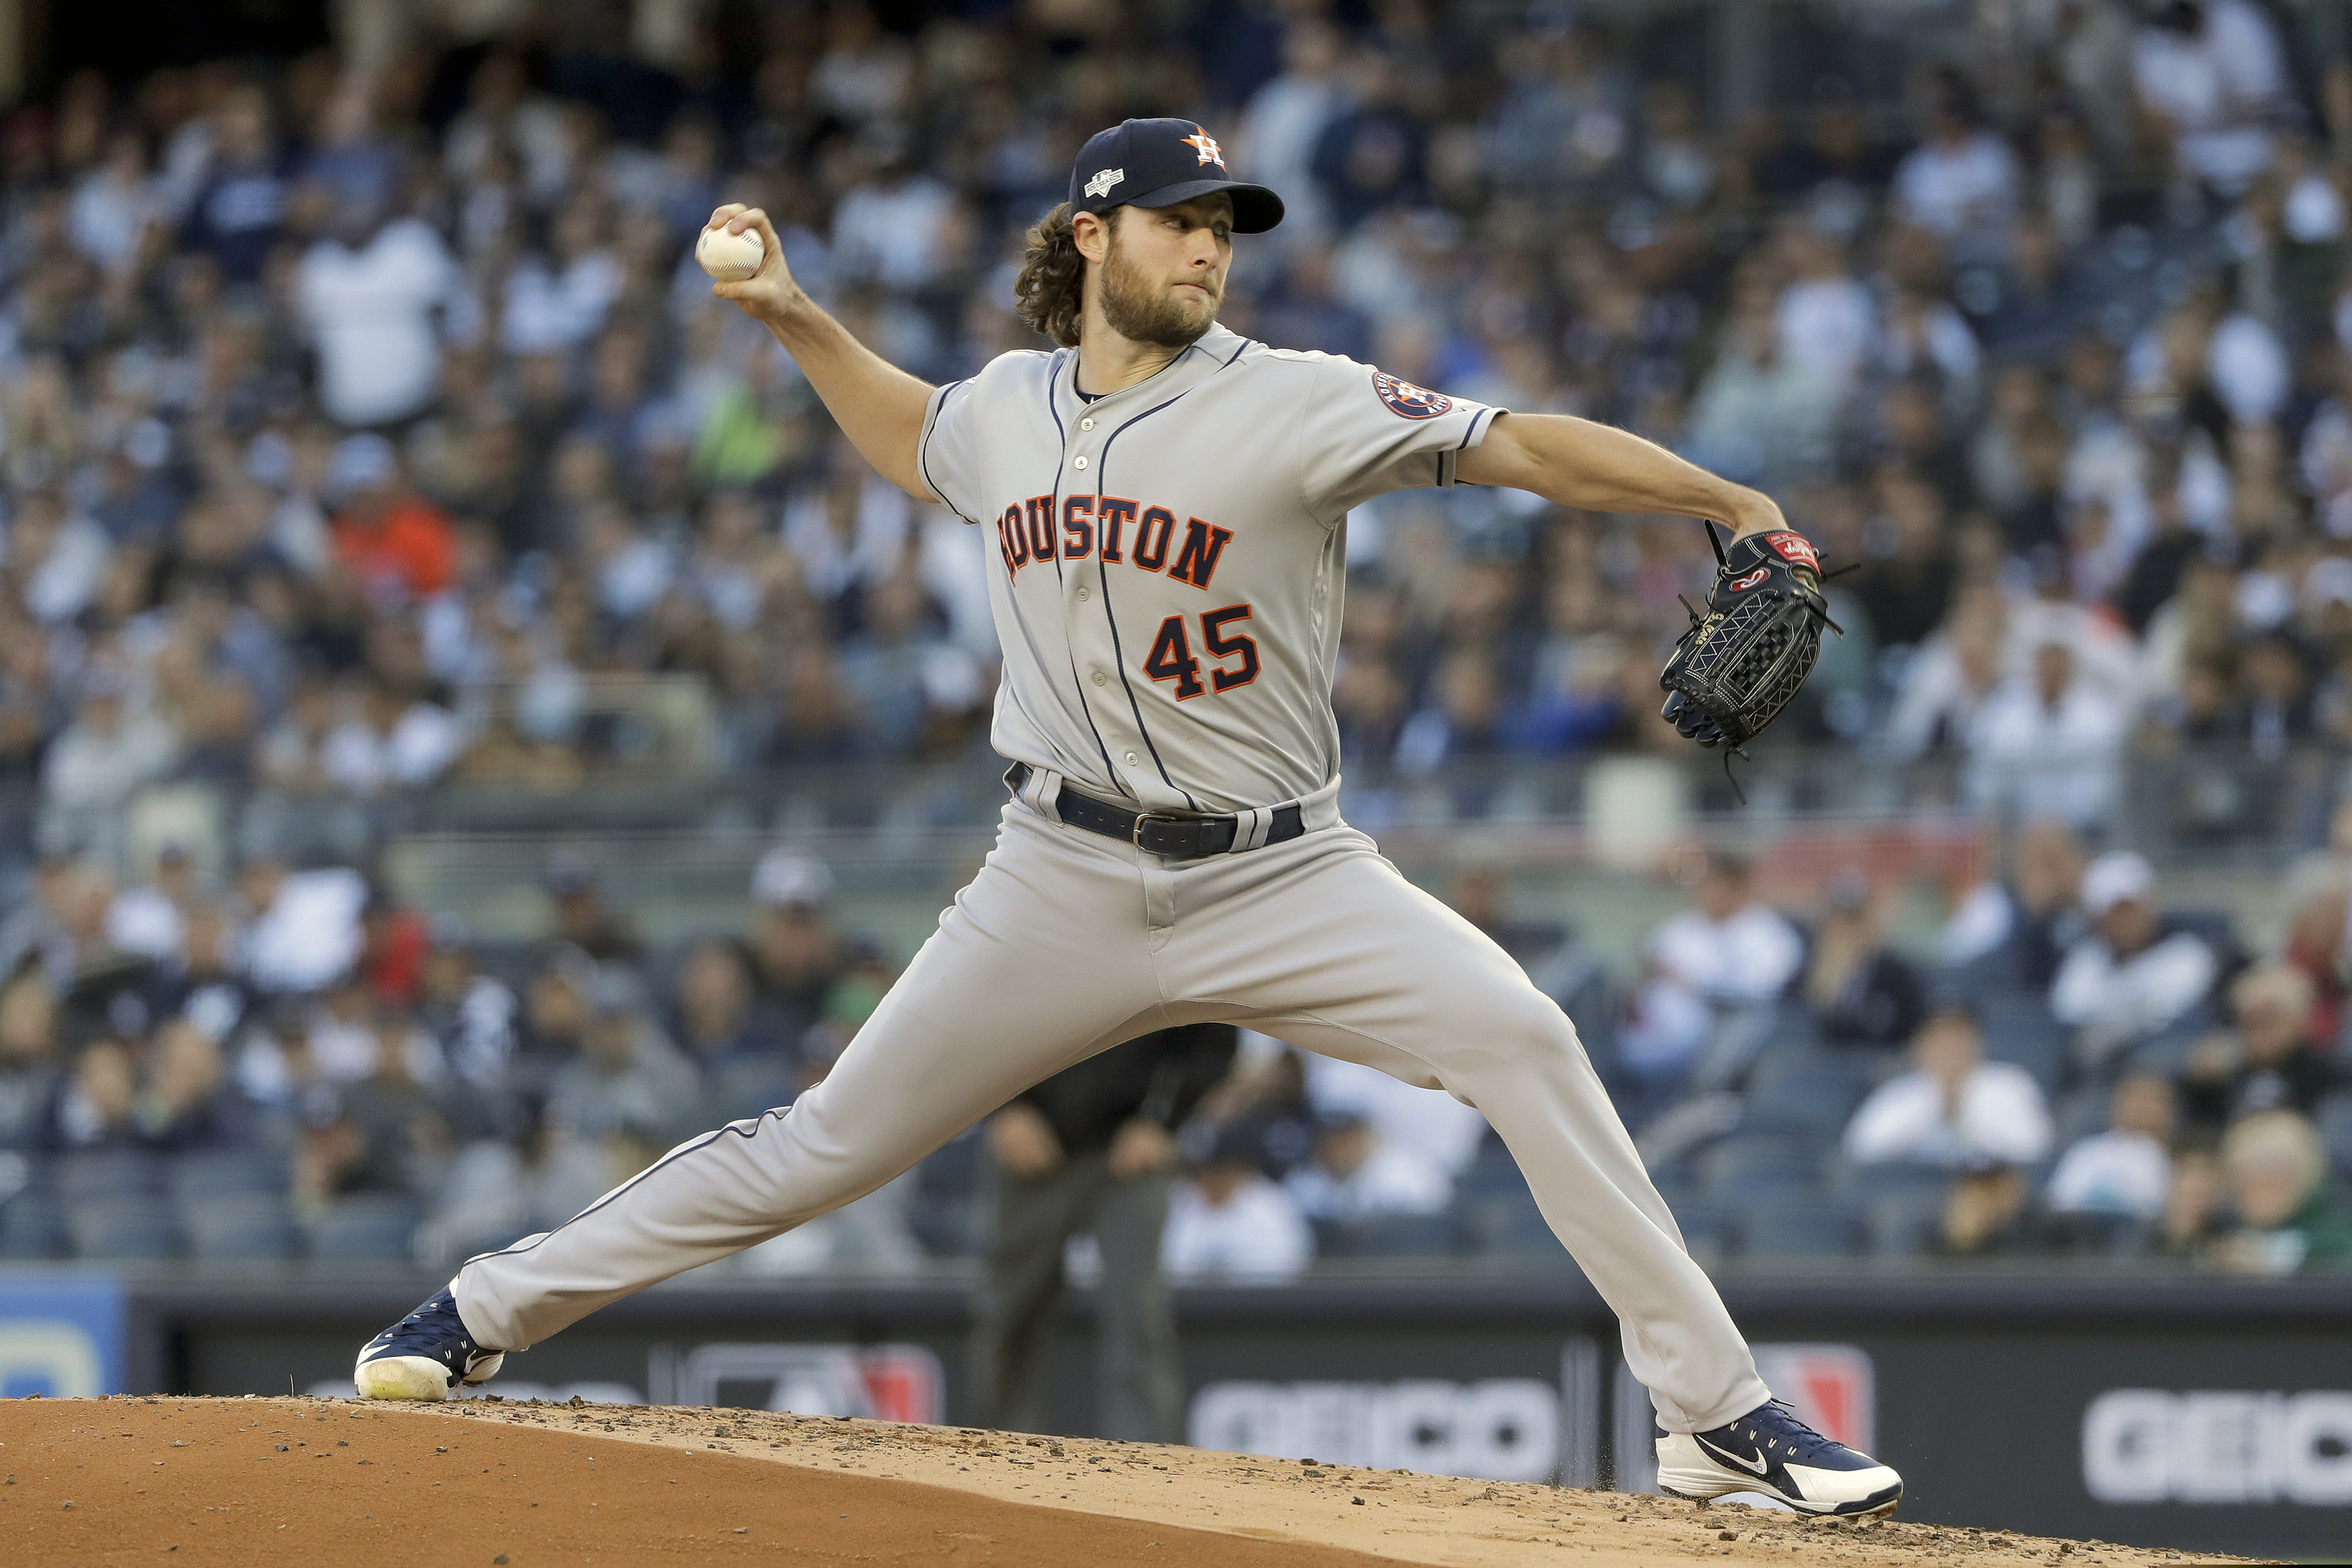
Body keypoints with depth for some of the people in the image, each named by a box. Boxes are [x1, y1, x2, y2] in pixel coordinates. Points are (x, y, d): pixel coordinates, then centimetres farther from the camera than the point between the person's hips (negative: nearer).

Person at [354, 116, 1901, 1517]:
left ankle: (1716, 1414, -19)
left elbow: (1525, 447, -18)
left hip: (1279, 881, -2)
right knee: (829, 1143, 3)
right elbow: (914, 441, 30)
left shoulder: (1293, 405, -10)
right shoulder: (1007, 410, 5)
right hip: (1067, 883, 3)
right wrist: (792, 317, 19)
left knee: (1523, 1045, -23)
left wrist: (1731, 504, -27)